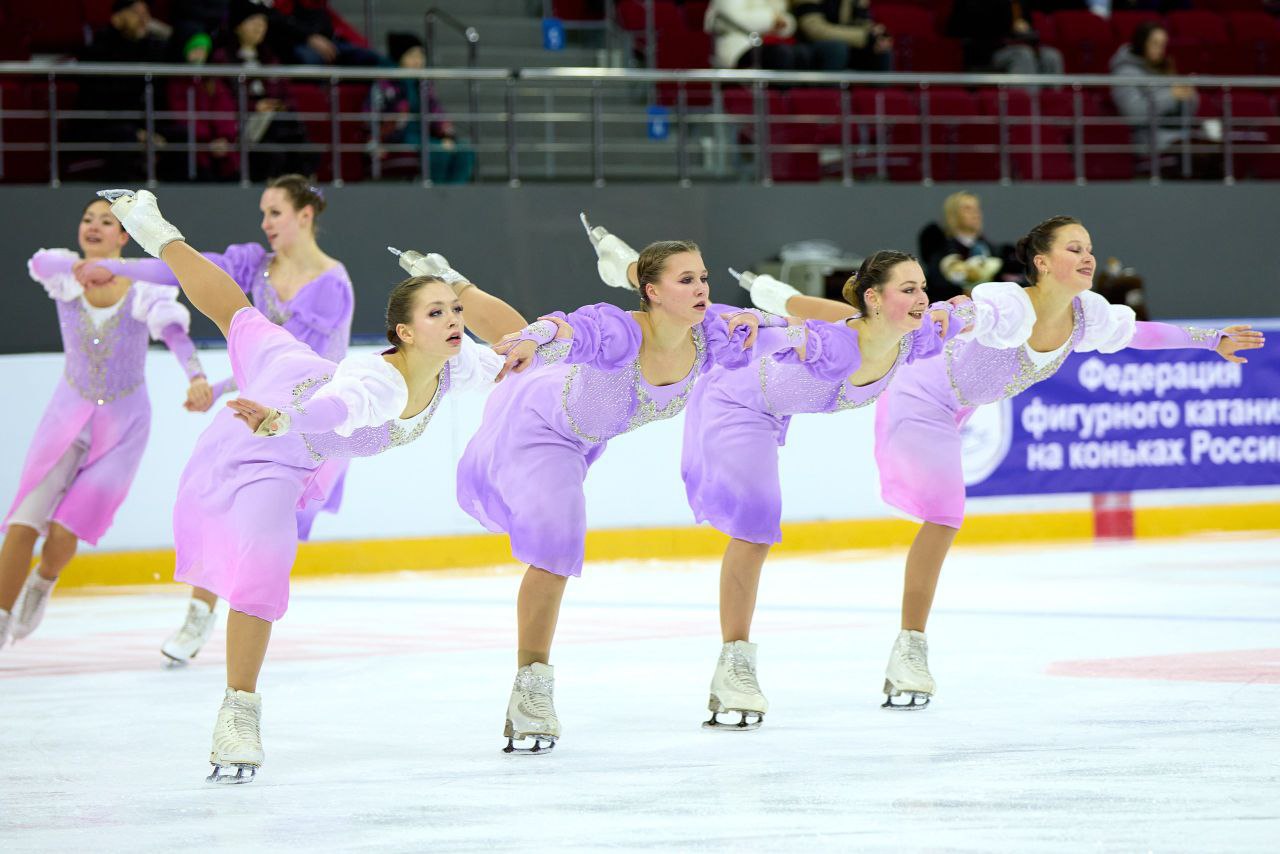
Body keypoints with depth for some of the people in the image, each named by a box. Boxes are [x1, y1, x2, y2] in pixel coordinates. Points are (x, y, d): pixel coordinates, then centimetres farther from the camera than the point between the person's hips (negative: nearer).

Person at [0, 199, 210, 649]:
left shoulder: (144, 291, -18)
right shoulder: (65, 277, -10)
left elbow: (175, 333, -34)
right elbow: (40, 263, -32)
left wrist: (197, 379, -55)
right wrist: (82, 266, -55)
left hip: (123, 425, -2)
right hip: (69, 412, 2)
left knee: (65, 532, -9)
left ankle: (42, 584, 25)